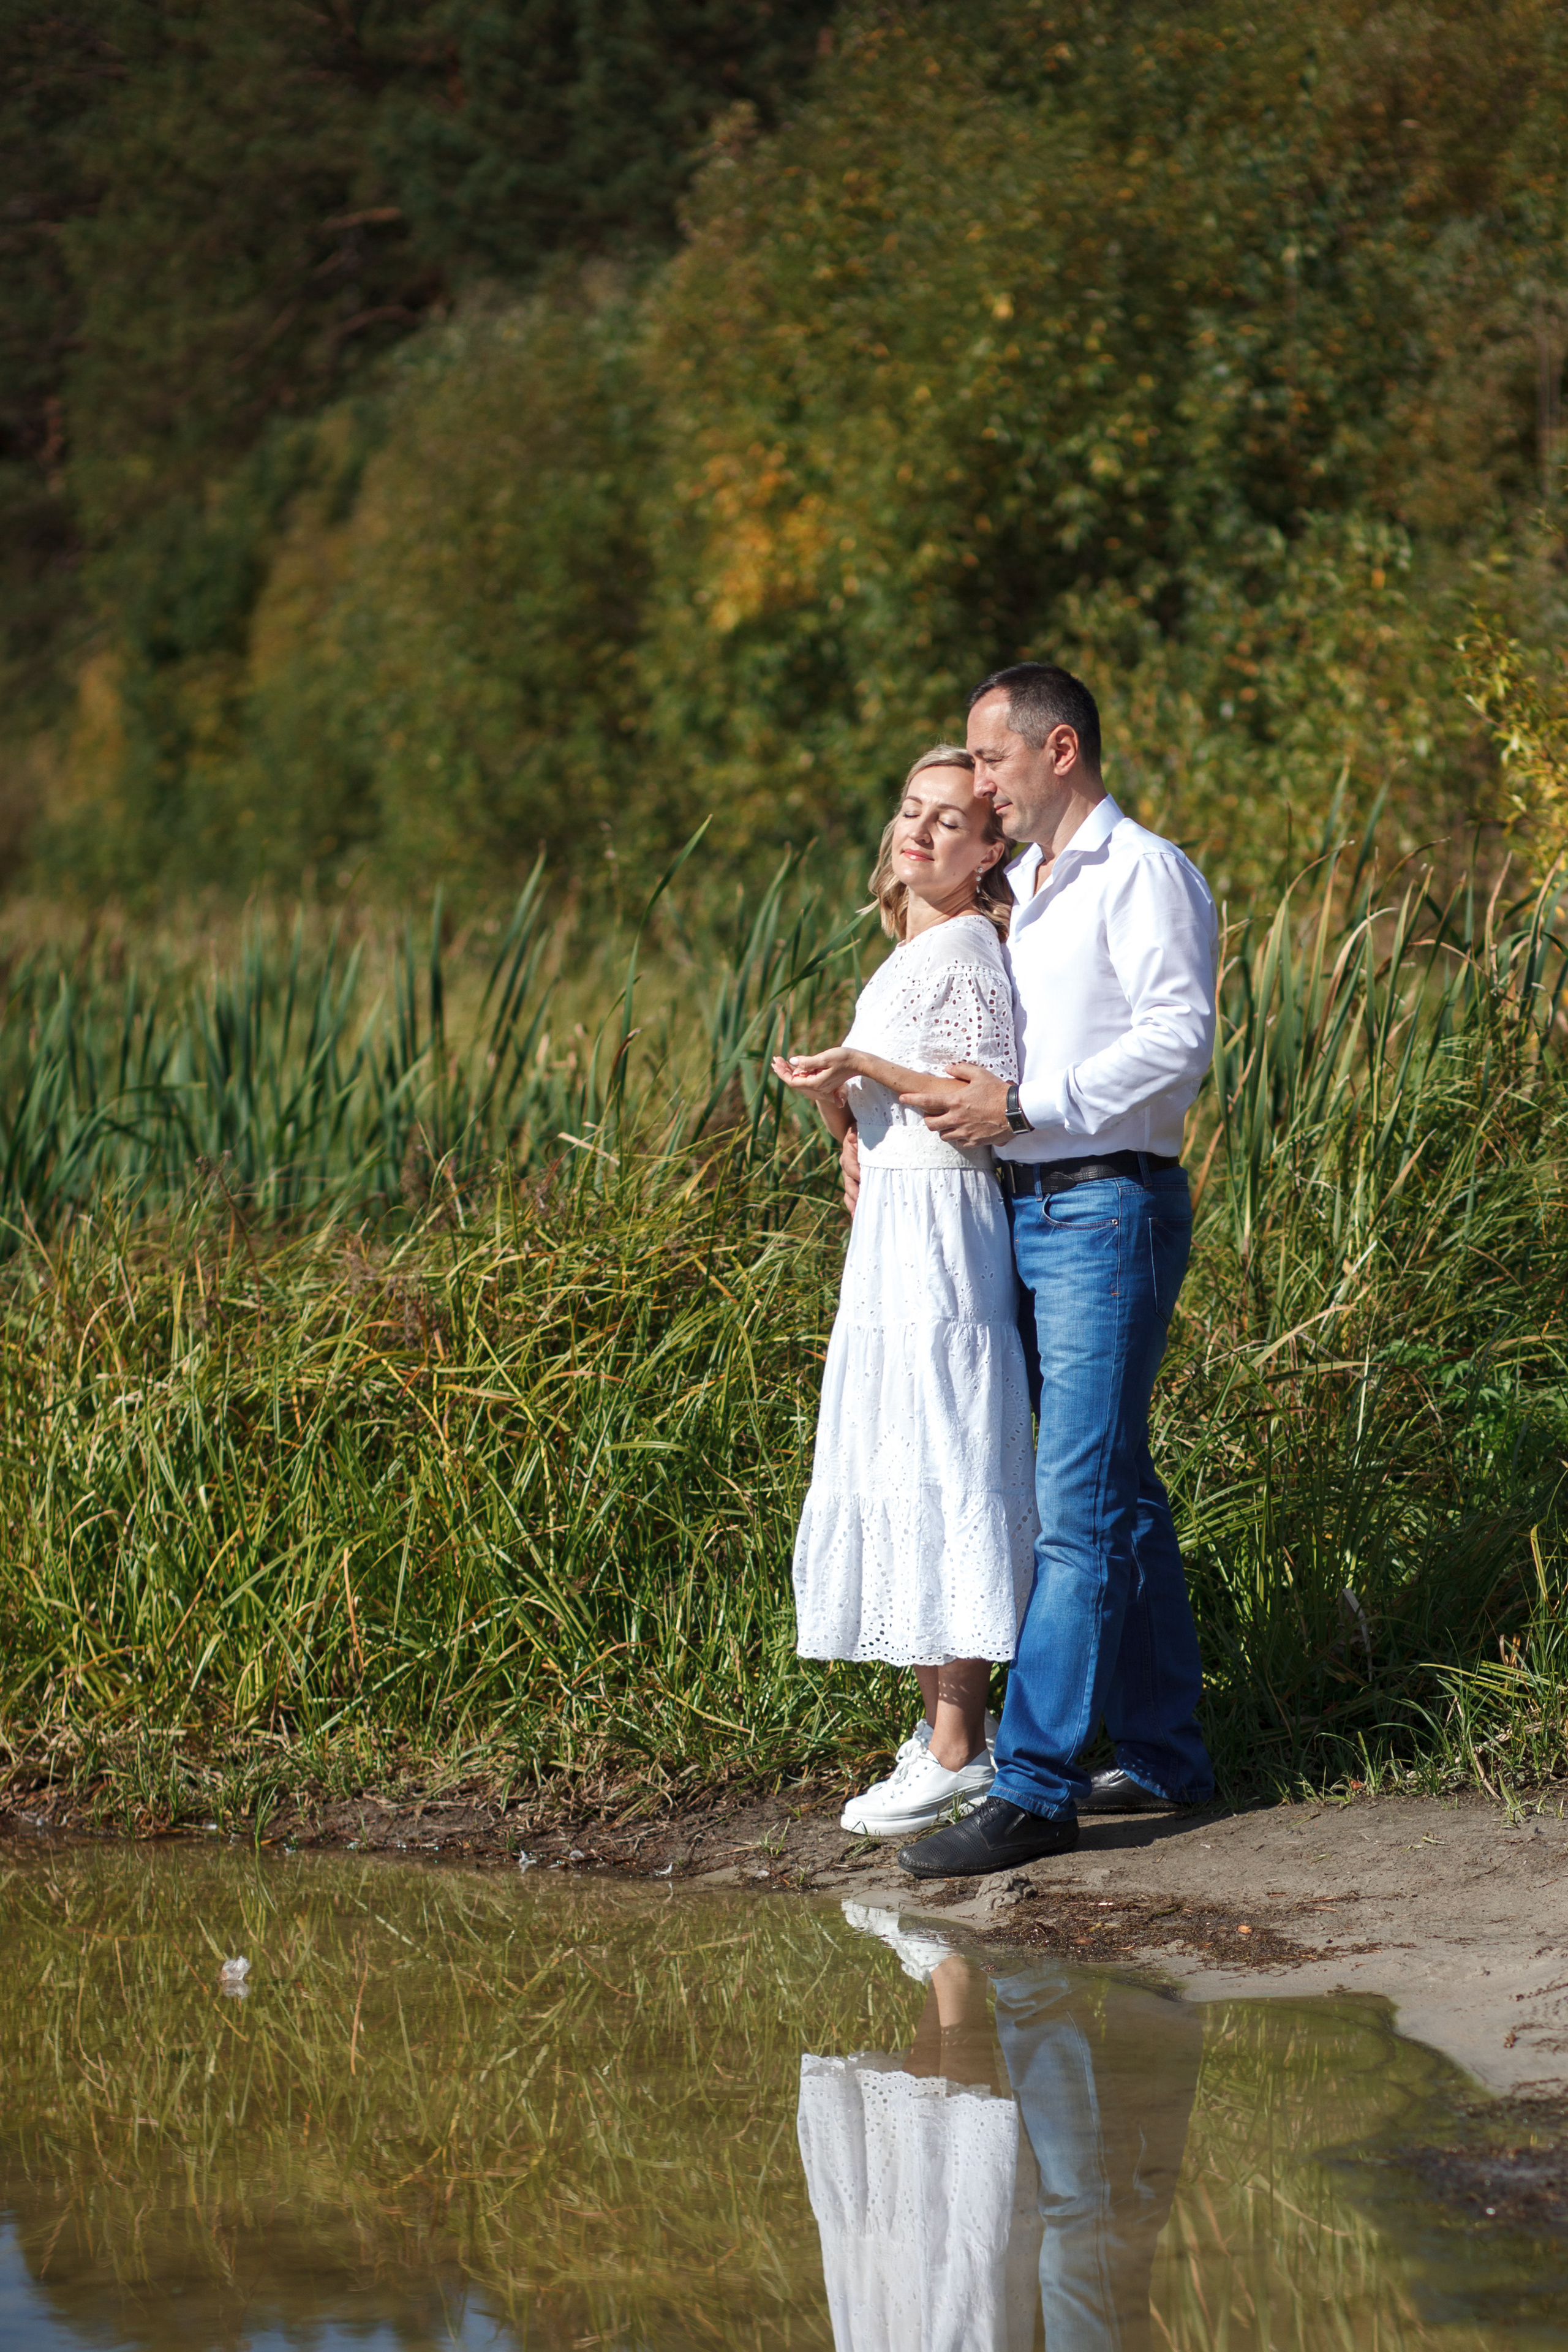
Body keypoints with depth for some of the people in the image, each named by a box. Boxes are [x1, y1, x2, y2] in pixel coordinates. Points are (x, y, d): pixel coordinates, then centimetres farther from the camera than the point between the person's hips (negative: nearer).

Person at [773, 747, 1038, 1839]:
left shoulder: (962, 953, -11)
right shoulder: (912, 954, 17)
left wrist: (865, 1064, -19)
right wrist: (830, 1089, 4)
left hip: (941, 1230, -10)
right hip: (893, 1227, 10)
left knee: (941, 1472, -9)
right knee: (904, 1475, 11)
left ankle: (960, 1750, -8)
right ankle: (945, 1723, 16)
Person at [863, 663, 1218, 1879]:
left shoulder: (1145, 873, -8)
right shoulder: (1027, 888, 20)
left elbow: (1180, 1039, -18)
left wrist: (1023, 1105, -19)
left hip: (1110, 1209, -9)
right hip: (1026, 1215, 9)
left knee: (1079, 1504, -11)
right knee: (1119, 1497, 12)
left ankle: (1034, 1788, -14)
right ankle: (1165, 1755, 17)